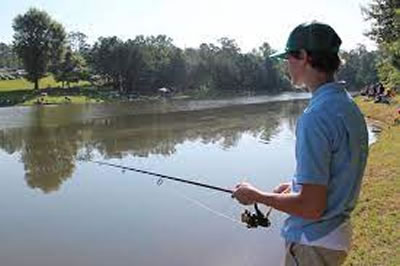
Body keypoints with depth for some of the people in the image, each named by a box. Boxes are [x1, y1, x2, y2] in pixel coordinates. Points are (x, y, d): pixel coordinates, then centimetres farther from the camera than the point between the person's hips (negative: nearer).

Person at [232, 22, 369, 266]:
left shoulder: (316, 116, -27)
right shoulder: (349, 104, 2)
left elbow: (311, 206, -27)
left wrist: (256, 195, -15)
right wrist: (297, 185, 11)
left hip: (314, 242, -8)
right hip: (338, 231, 9)